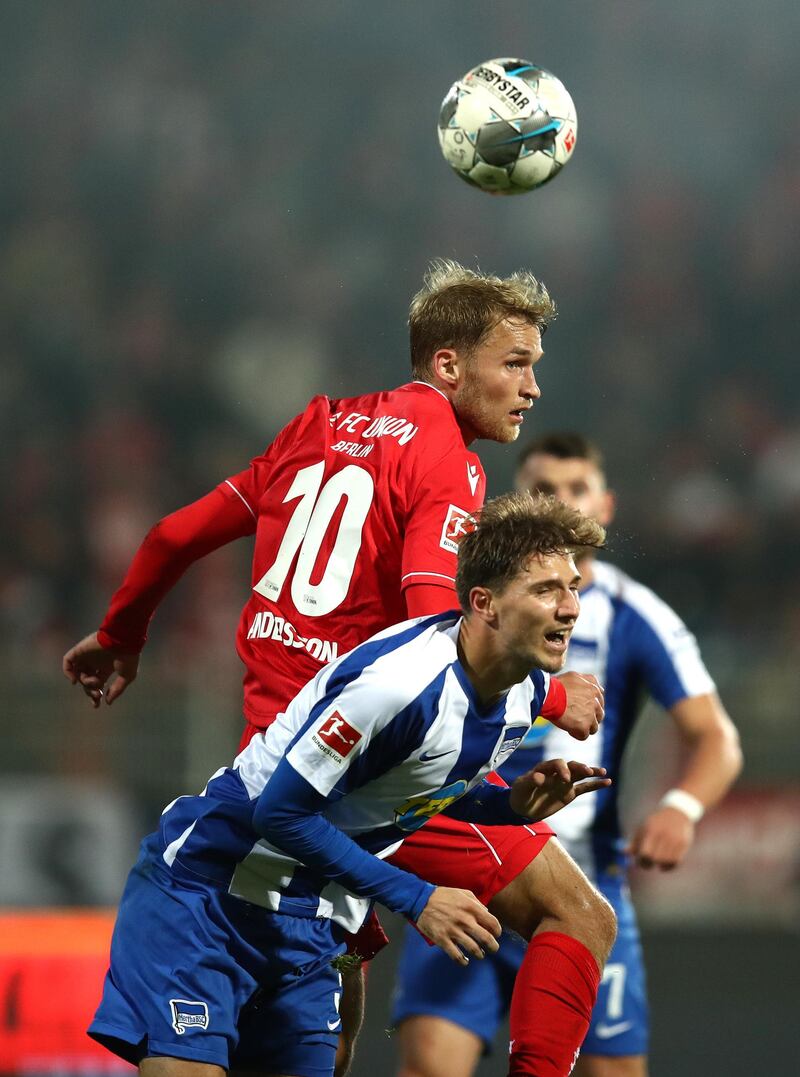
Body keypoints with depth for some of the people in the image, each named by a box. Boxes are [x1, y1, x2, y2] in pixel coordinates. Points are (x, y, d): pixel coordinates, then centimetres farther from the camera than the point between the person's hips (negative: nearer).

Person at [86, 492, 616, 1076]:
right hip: (209, 887, -8)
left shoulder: (526, 691, -1)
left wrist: (513, 804, -5)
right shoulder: (399, 679, -28)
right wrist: (414, 898, -22)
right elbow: (281, 813, -23)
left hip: (310, 926, 8)